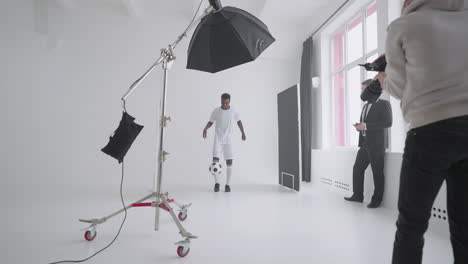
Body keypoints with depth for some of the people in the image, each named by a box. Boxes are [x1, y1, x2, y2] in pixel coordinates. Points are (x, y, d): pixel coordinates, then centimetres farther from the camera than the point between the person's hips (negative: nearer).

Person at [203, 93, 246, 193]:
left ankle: (228, 184, 9)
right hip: (218, 139, 0)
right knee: (215, 159, -14)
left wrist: (243, 133, 7)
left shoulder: (233, 111, 0)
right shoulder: (216, 111, -2)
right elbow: (211, 122, 6)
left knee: (229, 161, -2)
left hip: (229, 140, 1)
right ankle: (216, 183, 1)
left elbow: (239, 121, 14)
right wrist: (205, 128, -15)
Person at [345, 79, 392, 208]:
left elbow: (388, 122, -16)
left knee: (377, 172, 0)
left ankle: (376, 200, 10)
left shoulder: (384, 103, -4)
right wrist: (359, 126, 3)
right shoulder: (365, 106, 19)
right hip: (364, 143, 7)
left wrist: (366, 126, -20)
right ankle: (357, 195, 16)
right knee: (357, 168, 6)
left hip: (376, 144, -7)